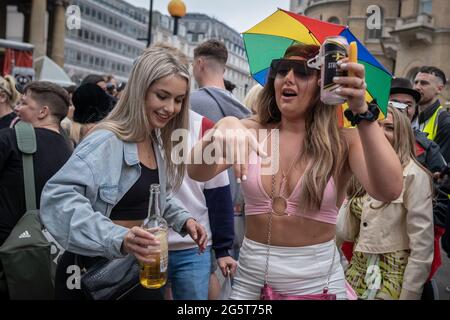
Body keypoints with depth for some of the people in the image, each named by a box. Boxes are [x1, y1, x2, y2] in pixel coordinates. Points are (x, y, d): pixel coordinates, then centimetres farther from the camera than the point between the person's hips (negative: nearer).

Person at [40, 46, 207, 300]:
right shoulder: (107, 141, -21)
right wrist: (118, 238, -44)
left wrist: (183, 219, 2)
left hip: (141, 268, 7)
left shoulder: (158, 142, 6)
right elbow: (58, 197, -33)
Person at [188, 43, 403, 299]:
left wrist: (362, 111, -32)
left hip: (317, 279, -2)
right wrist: (223, 128, -35)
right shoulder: (251, 132, -1)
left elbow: (390, 190, -23)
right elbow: (198, 173, -15)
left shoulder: (343, 141, -7)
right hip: (251, 277, 2)